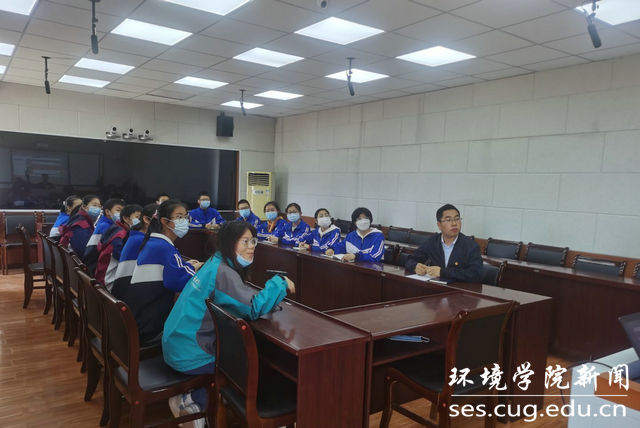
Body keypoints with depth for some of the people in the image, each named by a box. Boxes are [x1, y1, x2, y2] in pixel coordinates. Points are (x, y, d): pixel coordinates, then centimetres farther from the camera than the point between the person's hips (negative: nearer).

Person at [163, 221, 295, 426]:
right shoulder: (223, 273, -23)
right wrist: (280, 283, -18)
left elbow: (243, 297, 13)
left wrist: (266, 293, -3)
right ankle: (194, 401, 11)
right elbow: (254, 308, -30)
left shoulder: (216, 263, 6)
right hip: (189, 354, -8)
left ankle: (192, 400, 19)